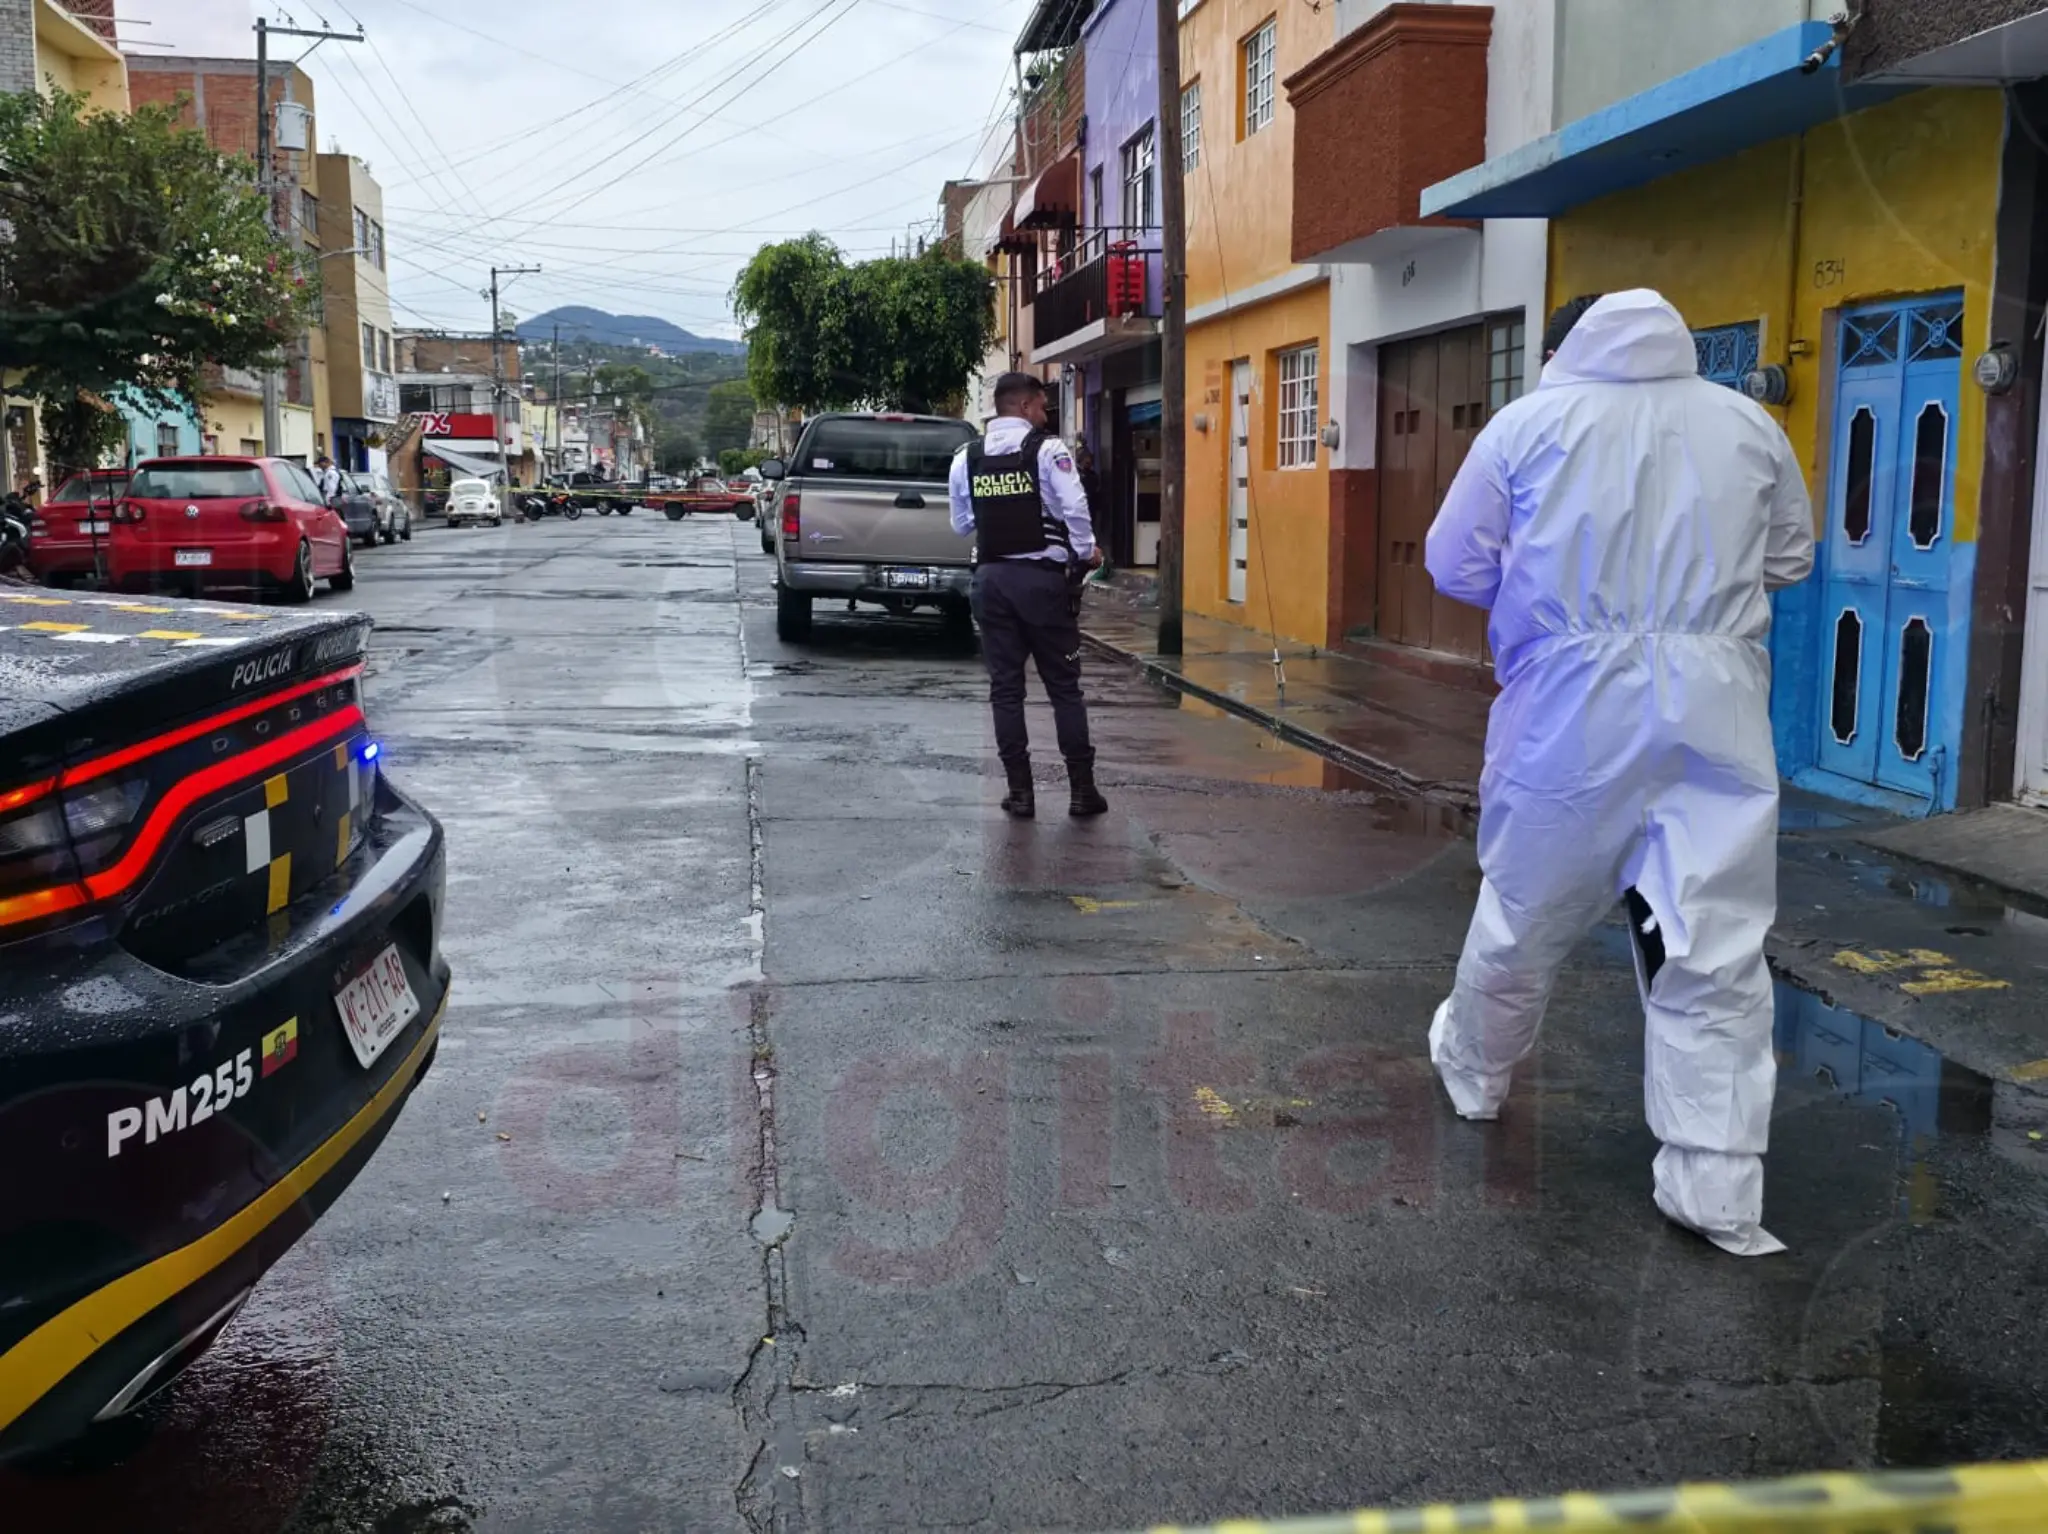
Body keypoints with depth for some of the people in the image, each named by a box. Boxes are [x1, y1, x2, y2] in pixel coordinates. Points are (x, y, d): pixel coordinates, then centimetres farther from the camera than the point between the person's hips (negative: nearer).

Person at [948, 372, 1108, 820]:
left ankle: (1019, 791, 9)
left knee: (1005, 687, 8)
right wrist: (1086, 552, 3)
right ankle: (1082, 788, 9)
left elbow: (962, 524, 11)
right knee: (1064, 686, 5)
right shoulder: (1049, 450, -7)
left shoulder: (965, 459, 6)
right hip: (1043, 577, -3)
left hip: (992, 578, 3)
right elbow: (1075, 508, -13)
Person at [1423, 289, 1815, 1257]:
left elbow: (1457, 567, 4)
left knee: (1526, 908, 17)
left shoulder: (1530, 420, 2)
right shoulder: (1749, 424, 9)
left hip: (1572, 703, -1)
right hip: (1714, 702, 1)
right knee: (1716, 942, 1)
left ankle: (1474, 1071, 40)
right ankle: (1716, 1187, 1)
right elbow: (1789, 558, 18)